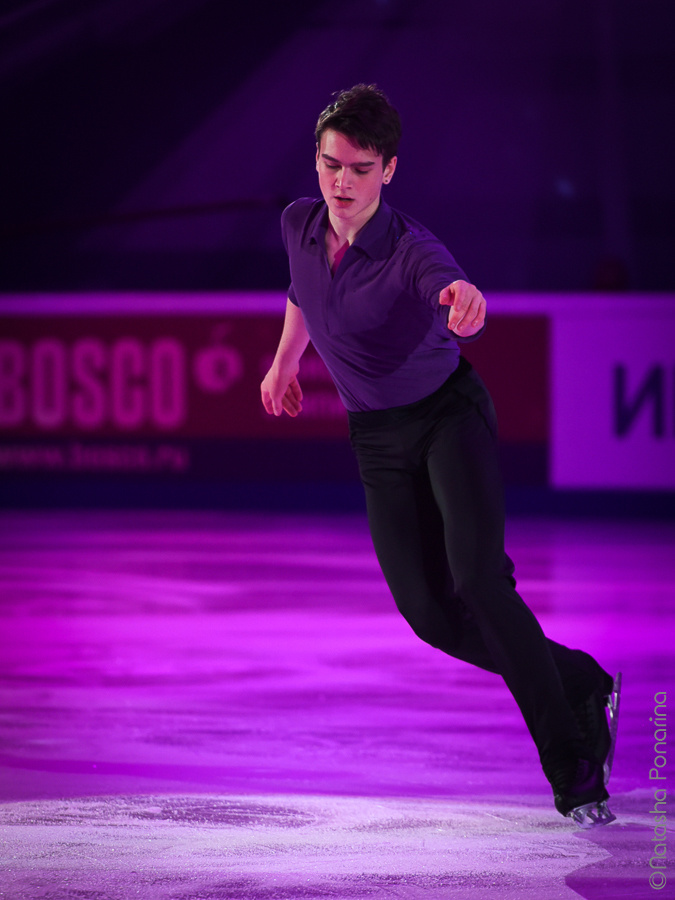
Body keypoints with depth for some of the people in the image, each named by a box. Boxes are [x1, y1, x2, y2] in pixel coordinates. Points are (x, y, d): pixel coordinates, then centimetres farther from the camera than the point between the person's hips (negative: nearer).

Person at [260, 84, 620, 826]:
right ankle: (583, 688, 14)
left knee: (479, 578, -25)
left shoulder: (411, 250, -25)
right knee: (431, 615, -6)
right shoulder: (299, 225, -7)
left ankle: (573, 768, -17)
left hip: (450, 413, -5)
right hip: (378, 439, 5)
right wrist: (284, 361, 27)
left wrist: (464, 301, -73)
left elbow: (449, 286, -50)